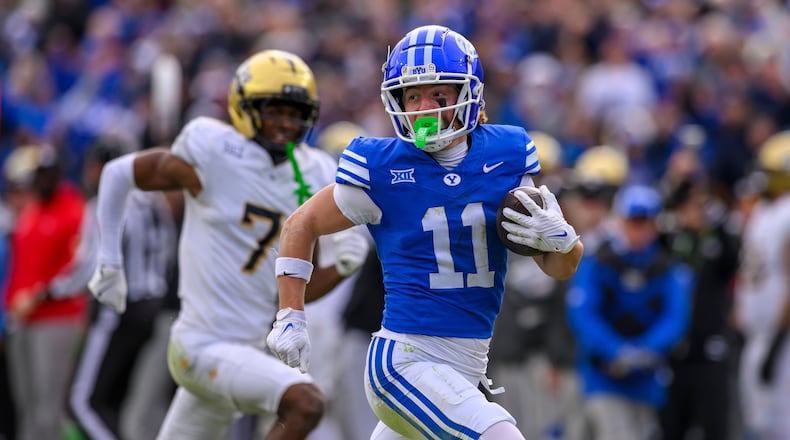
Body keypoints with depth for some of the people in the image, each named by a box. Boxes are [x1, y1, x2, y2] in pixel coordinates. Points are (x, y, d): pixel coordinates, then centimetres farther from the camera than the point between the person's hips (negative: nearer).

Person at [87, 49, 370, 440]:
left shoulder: (312, 178, 5)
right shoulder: (215, 156, -13)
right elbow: (119, 173, 1)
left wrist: (341, 265, -11)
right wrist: (109, 263, 2)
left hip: (248, 347, 7)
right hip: (202, 347, -7)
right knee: (305, 403, -26)